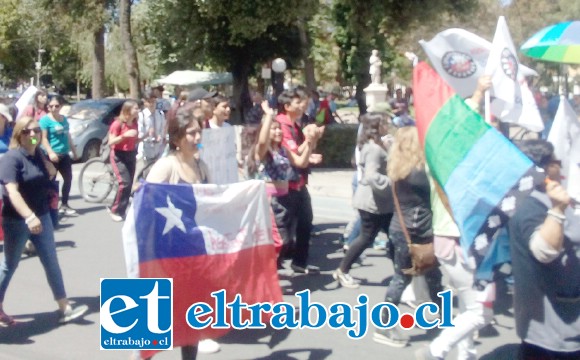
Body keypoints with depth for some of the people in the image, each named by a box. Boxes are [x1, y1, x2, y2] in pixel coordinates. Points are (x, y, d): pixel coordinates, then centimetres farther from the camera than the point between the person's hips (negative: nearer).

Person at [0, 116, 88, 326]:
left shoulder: (38, 154, 6)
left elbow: (51, 175, 23)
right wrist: (29, 217, -42)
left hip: (41, 216, 6)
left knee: (51, 262, 6)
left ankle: (64, 308, 11)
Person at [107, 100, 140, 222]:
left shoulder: (134, 123, 6)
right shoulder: (118, 123, -14)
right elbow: (110, 142, -17)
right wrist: (124, 135, -28)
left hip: (131, 155, 7)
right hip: (119, 156, -7)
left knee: (130, 184, 3)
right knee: (125, 182, -18)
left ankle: (121, 211, 14)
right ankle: (115, 210, -4)